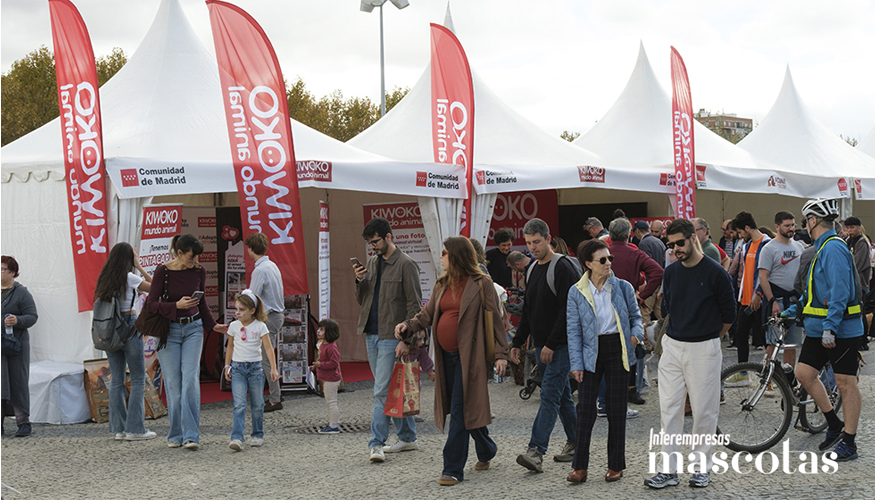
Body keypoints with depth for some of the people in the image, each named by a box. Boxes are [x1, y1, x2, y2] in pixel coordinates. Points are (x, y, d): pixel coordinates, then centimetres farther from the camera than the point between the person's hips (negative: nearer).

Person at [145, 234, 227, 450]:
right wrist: (177, 305, -25)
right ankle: (176, 435, 11)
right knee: (173, 383, -1)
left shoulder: (199, 271, 0)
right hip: (168, 331, -2)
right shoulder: (163, 271, -11)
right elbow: (151, 304, -11)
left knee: (190, 379, -10)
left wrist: (213, 325, 11)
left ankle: (191, 436, -12)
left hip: (193, 329, 2)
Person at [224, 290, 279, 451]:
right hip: (238, 368, 1)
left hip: (255, 367, -1)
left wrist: (273, 368, -14)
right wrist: (227, 366, 11)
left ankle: (257, 435, 23)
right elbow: (230, 346, 15)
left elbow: (268, 347, -7)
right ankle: (237, 438, -17)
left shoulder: (260, 326, -5)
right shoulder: (234, 326, 4)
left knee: (257, 404, 7)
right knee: (239, 404, -11)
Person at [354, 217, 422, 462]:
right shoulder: (372, 263, 14)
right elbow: (362, 300, 18)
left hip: (391, 337, -7)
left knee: (382, 391, -10)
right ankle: (408, 437, 21)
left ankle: (377, 443, -8)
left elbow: (414, 305, -10)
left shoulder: (405, 264, -8)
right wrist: (360, 281, -3)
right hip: (372, 335, 7)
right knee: (393, 390, 13)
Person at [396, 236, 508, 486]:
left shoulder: (481, 284, -6)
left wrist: (500, 353, -10)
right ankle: (486, 450, 36)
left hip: (468, 355, -7)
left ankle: (453, 469, -3)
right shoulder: (442, 285, 13)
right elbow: (427, 315, 13)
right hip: (446, 355, 7)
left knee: (460, 409, -8)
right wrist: (407, 326, -6)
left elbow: (495, 320, -6)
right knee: (460, 407, 15)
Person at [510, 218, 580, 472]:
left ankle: (536, 451, -18)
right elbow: (528, 311, 21)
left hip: (561, 346, -9)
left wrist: (552, 344, -21)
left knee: (550, 395, -13)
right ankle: (575, 442, 26)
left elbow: (568, 310, -19)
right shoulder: (532, 270, 14)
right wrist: (517, 342, 15)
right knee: (562, 394, 15)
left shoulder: (562, 268, -13)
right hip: (542, 346, 9)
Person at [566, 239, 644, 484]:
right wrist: (577, 364, -5)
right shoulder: (576, 293, 0)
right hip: (592, 351, 0)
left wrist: (636, 333, -12)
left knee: (617, 407, 5)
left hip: (617, 349, 1)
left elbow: (636, 316, 11)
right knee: (586, 406, -5)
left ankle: (616, 465, 16)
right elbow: (574, 331, 1)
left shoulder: (623, 287, 1)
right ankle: (580, 466, 2)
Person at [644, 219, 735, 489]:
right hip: (672, 346, 5)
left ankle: (702, 467, 17)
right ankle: (669, 469, 7)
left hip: (703, 349, -4)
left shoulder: (715, 273, -9)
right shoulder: (671, 272, 6)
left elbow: (728, 315, 0)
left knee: (704, 411, 3)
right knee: (669, 409, 2)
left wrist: (707, 338, 8)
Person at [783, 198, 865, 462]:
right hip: (819, 329, 10)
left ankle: (849, 442, 6)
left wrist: (829, 327, -26)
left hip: (841, 329, -10)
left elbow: (839, 292, -23)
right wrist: (790, 312, 24)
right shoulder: (822, 248, 16)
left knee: (845, 382, -1)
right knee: (803, 373, 7)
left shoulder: (833, 248, -16)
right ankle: (834, 424, 21)